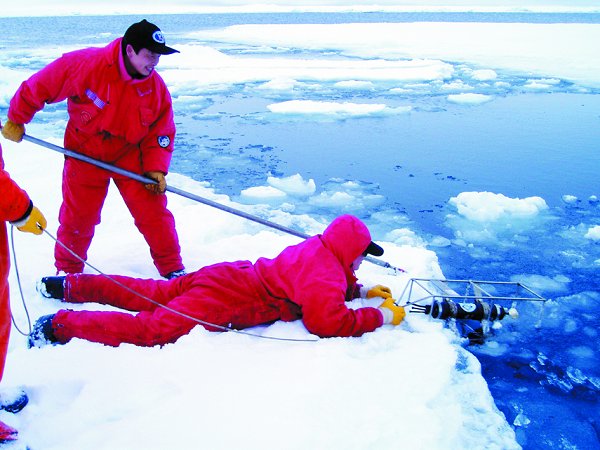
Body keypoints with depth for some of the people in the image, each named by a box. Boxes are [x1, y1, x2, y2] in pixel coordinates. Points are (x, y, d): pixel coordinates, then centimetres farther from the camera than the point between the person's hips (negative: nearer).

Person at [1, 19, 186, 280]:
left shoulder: (157, 88, -13)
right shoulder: (85, 64, -24)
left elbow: (161, 133, -4)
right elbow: (38, 87, -13)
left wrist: (156, 169, -16)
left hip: (130, 155, 2)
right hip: (84, 153, -1)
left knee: (154, 212, -5)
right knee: (77, 218, 10)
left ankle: (173, 270, 12)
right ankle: (67, 270, 35)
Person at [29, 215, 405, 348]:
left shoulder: (317, 250, 13)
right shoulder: (326, 275, -17)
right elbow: (328, 322, -26)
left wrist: (362, 291, 21)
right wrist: (382, 316, -14)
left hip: (224, 276, 9)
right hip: (226, 300, -9)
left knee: (147, 295, 18)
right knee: (152, 329, -15)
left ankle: (71, 285, 25)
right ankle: (61, 325, -14)